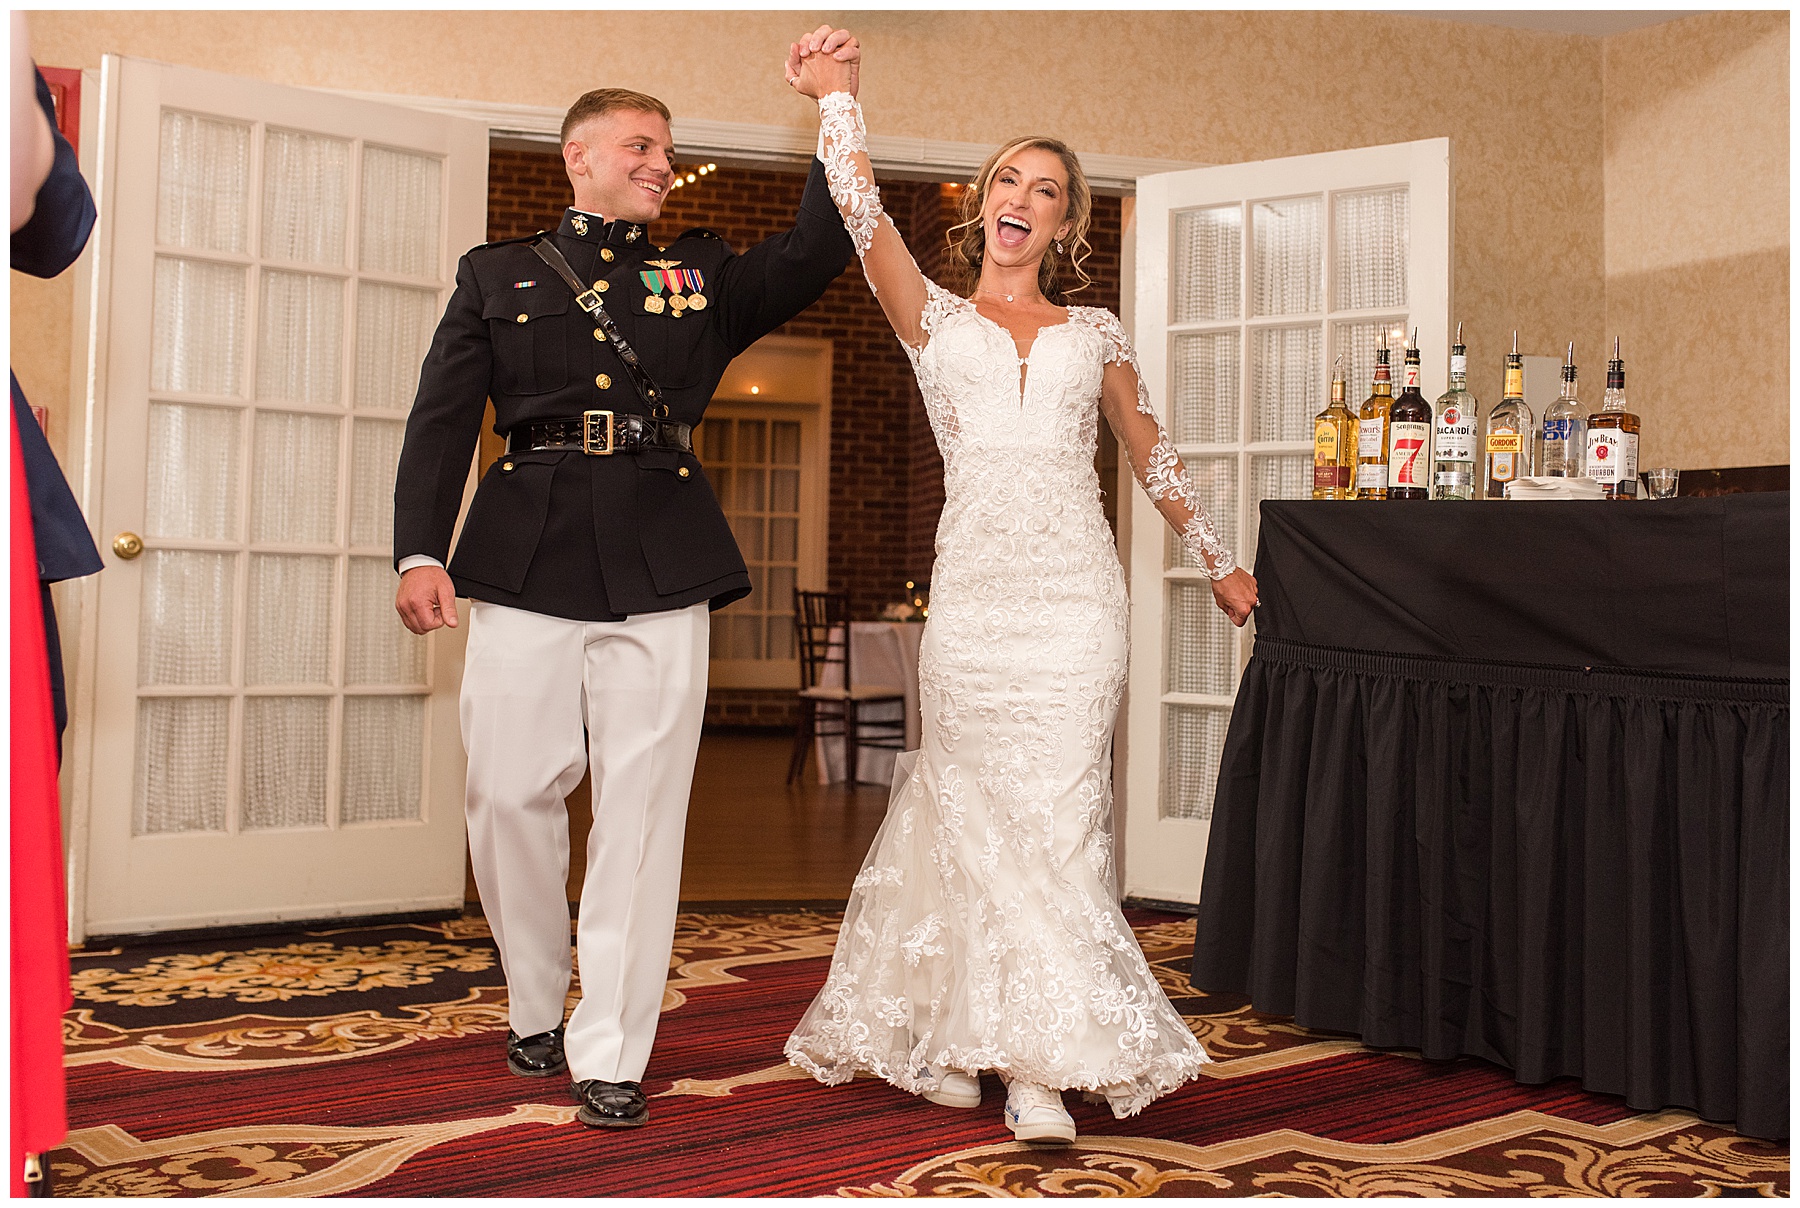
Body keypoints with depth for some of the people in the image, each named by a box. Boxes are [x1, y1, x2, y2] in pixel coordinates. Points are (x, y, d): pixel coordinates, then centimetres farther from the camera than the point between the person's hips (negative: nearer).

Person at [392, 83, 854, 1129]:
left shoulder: (702, 277, 20)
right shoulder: (497, 276, 16)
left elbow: (819, 249, 7)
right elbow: (442, 420, 6)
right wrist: (421, 551, -7)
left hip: (662, 569, 1)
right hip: (526, 560, 0)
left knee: (644, 809, -2)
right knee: (510, 796, 2)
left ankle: (612, 1054, 7)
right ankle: (537, 1012, 25)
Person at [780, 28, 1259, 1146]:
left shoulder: (1096, 332, 16)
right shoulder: (936, 317, 13)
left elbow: (1152, 455, 24)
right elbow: (862, 216, -3)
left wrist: (1219, 561, 28)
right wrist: (838, 96, -10)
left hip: (1076, 592, 1)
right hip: (973, 588, 0)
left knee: (1054, 819, -2)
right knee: (983, 814, 2)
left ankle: (1035, 1063, 7)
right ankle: (1012, 1050, 16)